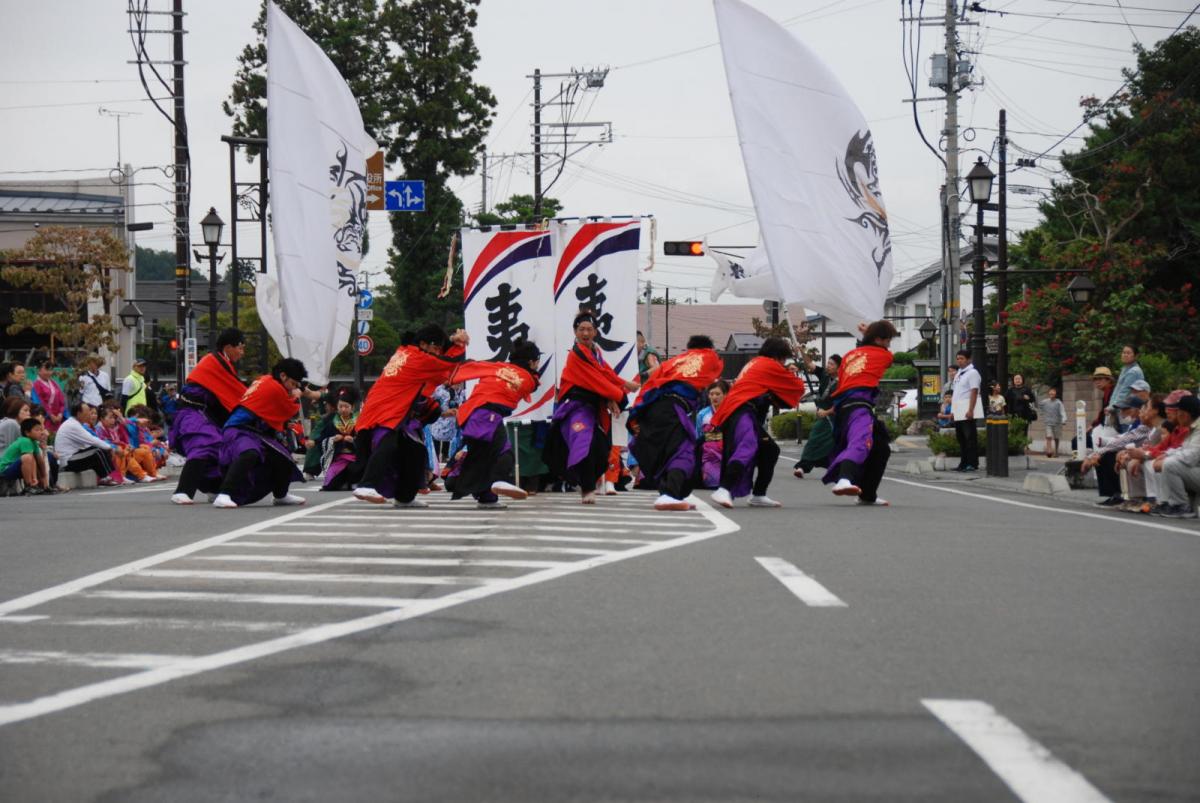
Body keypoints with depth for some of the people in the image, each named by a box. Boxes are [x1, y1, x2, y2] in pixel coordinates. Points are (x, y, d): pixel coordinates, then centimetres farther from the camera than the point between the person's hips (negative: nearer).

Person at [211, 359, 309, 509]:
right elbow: (293, 412, -1)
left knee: (282, 459, 19)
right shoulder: (276, 388, -14)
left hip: (255, 432, 10)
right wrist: (295, 398, 17)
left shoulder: (265, 379, 12)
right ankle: (224, 495, -49)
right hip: (238, 430, -10)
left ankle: (281, 495, 44)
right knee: (249, 455, -39)